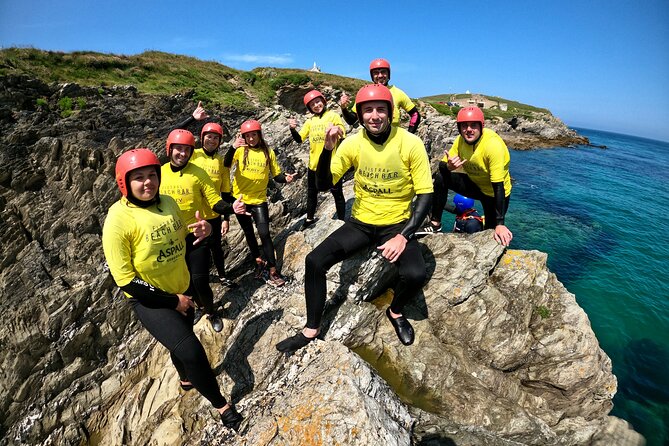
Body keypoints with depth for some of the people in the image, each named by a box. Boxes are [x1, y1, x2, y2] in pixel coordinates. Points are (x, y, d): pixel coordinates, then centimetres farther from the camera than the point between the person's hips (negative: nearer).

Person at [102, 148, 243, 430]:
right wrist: (172, 300, -18)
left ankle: (185, 378, 60)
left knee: (180, 342, 27)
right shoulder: (119, 219, -23)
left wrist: (198, 234, -15)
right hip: (149, 300, -6)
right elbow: (125, 280, -21)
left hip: (183, 290, 6)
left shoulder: (168, 203, -5)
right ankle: (221, 404, 8)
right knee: (191, 351, -17)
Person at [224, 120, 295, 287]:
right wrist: (233, 148, -39)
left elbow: (276, 175, 0)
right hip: (239, 199, 2)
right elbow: (226, 165, -23)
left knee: (264, 233, -11)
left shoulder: (268, 152, -1)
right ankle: (259, 261, 36)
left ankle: (272, 269, -1)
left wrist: (285, 178, -22)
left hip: (259, 200, -1)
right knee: (249, 233, 16)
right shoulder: (240, 150, -5)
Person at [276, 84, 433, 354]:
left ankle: (395, 311, 9)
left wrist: (404, 236, -21)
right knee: (314, 261, -15)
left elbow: (425, 193, -11)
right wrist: (328, 148, -23)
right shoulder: (353, 143, -6)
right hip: (361, 223, 2)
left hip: (397, 224, -2)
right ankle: (311, 330, 5)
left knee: (415, 274, -28)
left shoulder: (411, 144, -12)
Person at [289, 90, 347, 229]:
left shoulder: (333, 116, -5)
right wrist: (293, 129, -14)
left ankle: (342, 220, 17)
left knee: (337, 193, 4)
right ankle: (309, 218, 35)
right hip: (314, 163, 5)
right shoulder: (310, 121, 8)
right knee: (312, 192, 18)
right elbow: (299, 139, 4)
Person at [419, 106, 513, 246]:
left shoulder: (493, 144, -31)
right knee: (440, 178, -17)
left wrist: (500, 224, -34)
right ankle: (435, 224, -6)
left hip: (494, 193, -4)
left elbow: (498, 186, -32)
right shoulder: (461, 140, -15)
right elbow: (441, 166, -10)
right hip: (474, 184, 4)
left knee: (492, 233, -3)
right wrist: (449, 167, -37)